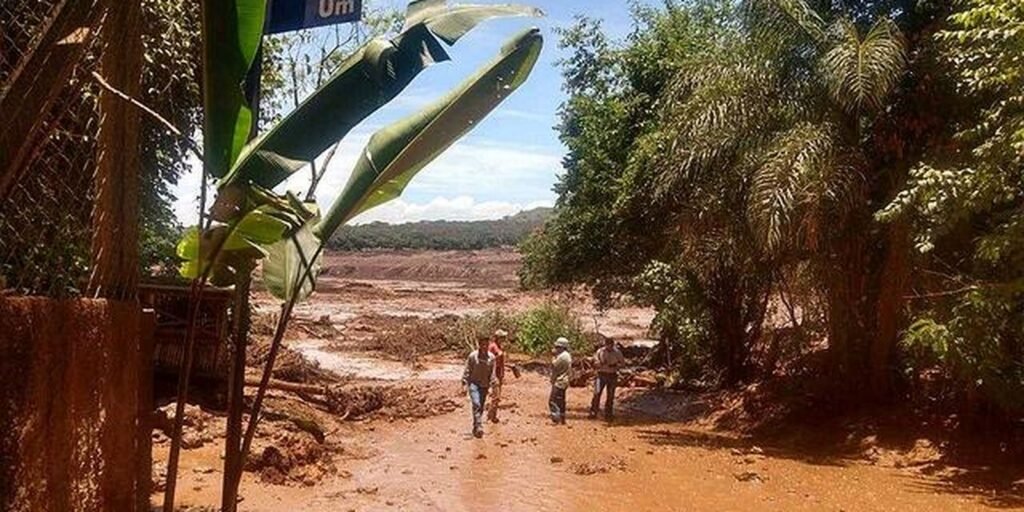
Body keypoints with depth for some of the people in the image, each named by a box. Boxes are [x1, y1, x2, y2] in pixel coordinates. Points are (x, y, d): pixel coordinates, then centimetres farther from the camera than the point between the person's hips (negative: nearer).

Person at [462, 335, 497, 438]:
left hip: (484, 386, 4)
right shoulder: (473, 356, -9)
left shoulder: (491, 357, -1)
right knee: (476, 404, -19)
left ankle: (475, 427, 25)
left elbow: (492, 373, 3)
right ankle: (478, 427, -21)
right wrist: (465, 383, -6)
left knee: (481, 407, 10)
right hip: (474, 384, -4)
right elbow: (467, 370, -4)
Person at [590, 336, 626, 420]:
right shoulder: (600, 351, -4)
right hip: (602, 374, -1)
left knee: (610, 396, 6)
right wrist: (602, 363, -22)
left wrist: (615, 366, -13)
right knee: (597, 393, -12)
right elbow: (595, 363, -1)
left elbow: (623, 363, 5)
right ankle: (593, 412, -6)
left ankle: (608, 415, 16)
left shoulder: (617, 352, -2)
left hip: (612, 375, 1)